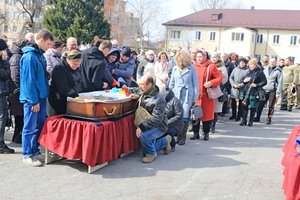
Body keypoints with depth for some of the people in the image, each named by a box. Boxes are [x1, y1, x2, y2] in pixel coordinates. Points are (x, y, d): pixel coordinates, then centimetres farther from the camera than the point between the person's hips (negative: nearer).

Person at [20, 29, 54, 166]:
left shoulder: (40, 55, 11)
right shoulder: (29, 56, -18)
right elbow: (29, 80, -20)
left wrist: (43, 96, 15)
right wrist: (34, 101, -18)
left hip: (41, 96, 9)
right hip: (32, 99, -9)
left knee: (40, 125, 15)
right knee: (30, 127, 1)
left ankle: (34, 150, 28)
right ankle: (27, 155, 11)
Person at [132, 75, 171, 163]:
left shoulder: (158, 100, -27)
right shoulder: (145, 94, 1)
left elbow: (156, 119, -30)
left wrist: (141, 127, -33)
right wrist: (137, 97, 4)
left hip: (159, 126, -9)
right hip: (149, 125, 9)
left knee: (144, 136, -36)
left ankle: (151, 153, -7)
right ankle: (165, 141, 33)